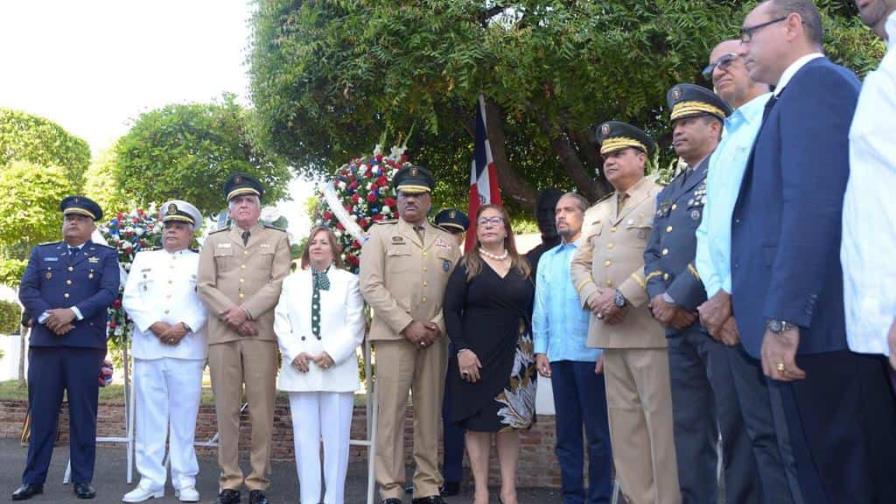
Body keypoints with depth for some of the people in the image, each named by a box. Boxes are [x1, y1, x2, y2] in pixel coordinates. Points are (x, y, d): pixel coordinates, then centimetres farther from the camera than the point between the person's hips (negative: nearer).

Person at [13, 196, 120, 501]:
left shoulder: (106, 256, 10)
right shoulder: (41, 253, 16)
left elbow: (109, 293, -4)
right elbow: (26, 290, 5)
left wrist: (73, 313, -16)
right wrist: (46, 316, -13)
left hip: (86, 344, -2)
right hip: (44, 343, 2)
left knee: (83, 414, 2)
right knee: (41, 413, 4)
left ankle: (82, 479, 9)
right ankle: (33, 479, 13)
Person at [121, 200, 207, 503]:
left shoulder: (201, 263, 11)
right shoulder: (144, 259, 17)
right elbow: (131, 299, 7)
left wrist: (183, 327, -15)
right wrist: (155, 326, -8)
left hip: (187, 350, -2)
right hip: (148, 348, 2)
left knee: (184, 416, 1)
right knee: (150, 416, 3)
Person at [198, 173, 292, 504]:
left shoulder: (277, 238, 11)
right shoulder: (214, 241, 17)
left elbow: (280, 283, -1)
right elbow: (205, 286, 6)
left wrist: (246, 311, -11)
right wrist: (230, 314, -8)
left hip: (262, 333, -2)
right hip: (222, 334, 2)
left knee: (262, 408, -1)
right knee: (226, 408, 3)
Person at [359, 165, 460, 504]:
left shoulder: (448, 242, 16)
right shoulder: (380, 234, 7)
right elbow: (371, 286, -5)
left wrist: (438, 325, -7)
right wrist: (406, 325, -11)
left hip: (435, 339, 3)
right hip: (394, 336, -3)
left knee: (430, 414, 6)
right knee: (392, 413, -3)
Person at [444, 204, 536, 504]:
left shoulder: (522, 267, 11)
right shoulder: (467, 265, 2)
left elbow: (532, 310, 12)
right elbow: (451, 310, -4)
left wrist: (534, 351, 5)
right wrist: (462, 349, -15)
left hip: (515, 357, 3)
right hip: (476, 356, -2)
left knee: (511, 421, 5)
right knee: (477, 421, 0)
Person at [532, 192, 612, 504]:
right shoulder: (546, 259, 16)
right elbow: (540, 308, 14)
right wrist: (540, 349, 7)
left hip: (591, 354, -5)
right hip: (558, 355, 5)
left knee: (597, 432, 1)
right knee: (566, 432, 10)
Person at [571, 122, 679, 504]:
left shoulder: (663, 199, 1)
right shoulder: (595, 213, 22)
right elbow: (579, 264, 18)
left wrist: (622, 296, -15)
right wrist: (594, 298, -2)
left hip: (650, 327, -6)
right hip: (609, 331, 7)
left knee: (660, 420, -6)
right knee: (624, 422, 8)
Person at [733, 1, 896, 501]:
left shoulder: (814, 81, -7)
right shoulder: (810, 87, 23)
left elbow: (813, 203, -20)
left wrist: (783, 317, -22)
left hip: (817, 327, -10)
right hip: (827, 327, 10)